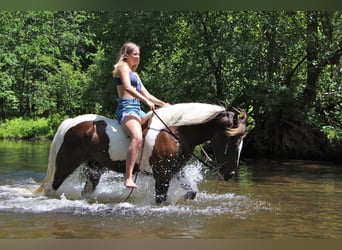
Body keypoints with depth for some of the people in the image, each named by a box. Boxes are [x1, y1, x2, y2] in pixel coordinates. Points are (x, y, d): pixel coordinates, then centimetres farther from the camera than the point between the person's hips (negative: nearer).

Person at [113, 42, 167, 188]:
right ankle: (128, 178, -41)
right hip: (126, 108, -10)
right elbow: (127, 87, -16)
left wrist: (164, 104, 19)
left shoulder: (134, 74, 28)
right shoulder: (123, 67, 1)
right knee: (137, 138, -34)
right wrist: (146, 101, -23)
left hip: (137, 109, 10)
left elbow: (147, 95, 28)